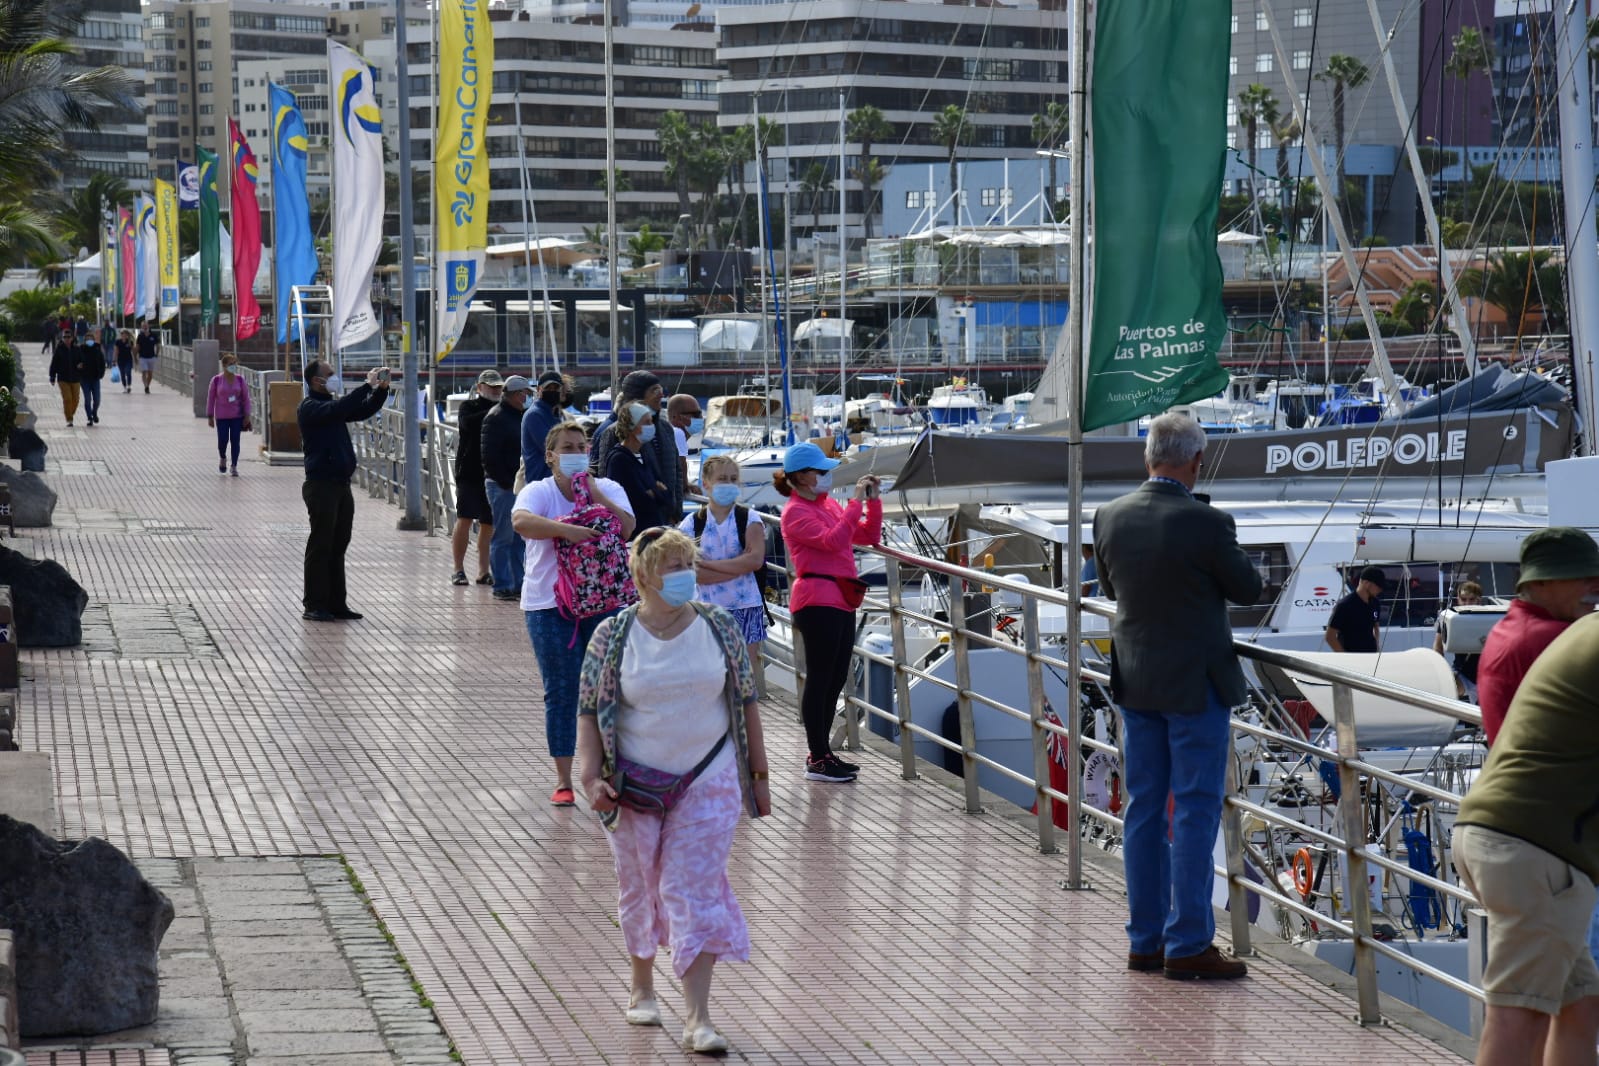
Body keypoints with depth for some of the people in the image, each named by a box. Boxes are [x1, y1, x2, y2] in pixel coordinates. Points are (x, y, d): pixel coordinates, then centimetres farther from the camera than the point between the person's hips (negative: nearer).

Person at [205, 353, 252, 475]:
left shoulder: (240, 379, 0)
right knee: (223, 440, -4)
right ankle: (222, 458, 28)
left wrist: (247, 415, 0)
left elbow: (246, 398, 4)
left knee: (235, 441, -1)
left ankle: (234, 466, 8)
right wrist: (210, 416, 0)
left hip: (237, 416, 1)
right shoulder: (217, 380, -4)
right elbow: (210, 398, 1)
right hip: (222, 417, -1)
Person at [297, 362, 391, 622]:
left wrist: (381, 389, 1)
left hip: (341, 483, 8)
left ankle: (336, 604, 15)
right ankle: (314, 606, 1)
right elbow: (337, 410, -26)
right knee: (320, 547, -4)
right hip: (321, 485, -8)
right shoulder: (310, 407, -10)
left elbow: (363, 411, 17)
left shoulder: (332, 403, 16)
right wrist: (368, 385, -23)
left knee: (338, 547, 10)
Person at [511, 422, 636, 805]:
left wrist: (595, 495, -14)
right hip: (550, 606, -2)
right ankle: (563, 779, 10)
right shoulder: (538, 492, -3)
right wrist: (565, 529, -35)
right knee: (561, 694, 1)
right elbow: (521, 521, -25)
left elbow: (627, 528, -9)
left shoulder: (609, 489, 7)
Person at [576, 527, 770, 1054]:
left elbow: (745, 701, 6)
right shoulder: (613, 635, -6)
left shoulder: (718, 627, -2)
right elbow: (589, 711, -1)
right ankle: (642, 985, 37)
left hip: (709, 786, 0)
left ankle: (697, 1019, -6)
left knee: (696, 893, -6)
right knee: (640, 888, 14)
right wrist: (592, 778, -11)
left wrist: (758, 775, 7)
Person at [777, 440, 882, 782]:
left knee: (836, 679, 12)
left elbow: (868, 536, 20)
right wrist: (857, 503, -19)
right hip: (817, 602, -9)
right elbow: (832, 540, -22)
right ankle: (817, 760, -2)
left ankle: (822, 752, 19)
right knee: (820, 678, -6)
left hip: (840, 601, 9)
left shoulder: (829, 505, 18)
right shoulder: (796, 512, -8)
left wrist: (873, 500, 8)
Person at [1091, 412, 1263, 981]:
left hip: (1135, 681, 6)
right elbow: (1248, 588, -5)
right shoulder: (1206, 523, -20)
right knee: (1196, 812, 0)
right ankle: (1188, 946, 1)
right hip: (1196, 683, -6)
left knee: (1144, 809, 12)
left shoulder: (1109, 517, -3)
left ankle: (1145, 940, 18)